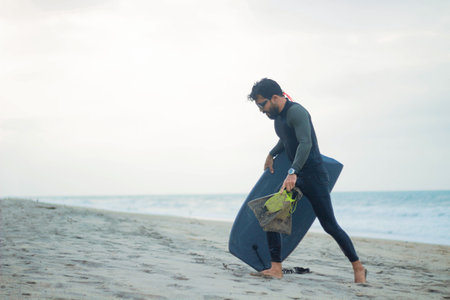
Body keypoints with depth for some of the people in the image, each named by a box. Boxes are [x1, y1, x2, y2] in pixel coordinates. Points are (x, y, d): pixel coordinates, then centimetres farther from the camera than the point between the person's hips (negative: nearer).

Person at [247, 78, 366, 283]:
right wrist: (271, 154, 28)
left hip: (314, 175, -9)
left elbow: (306, 143, -30)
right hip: (295, 176, 9)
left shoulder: (296, 112, -17)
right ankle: (276, 269, -4)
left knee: (329, 225, -5)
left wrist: (292, 172, -38)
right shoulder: (277, 116, 13)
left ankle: (358, 268, 11)